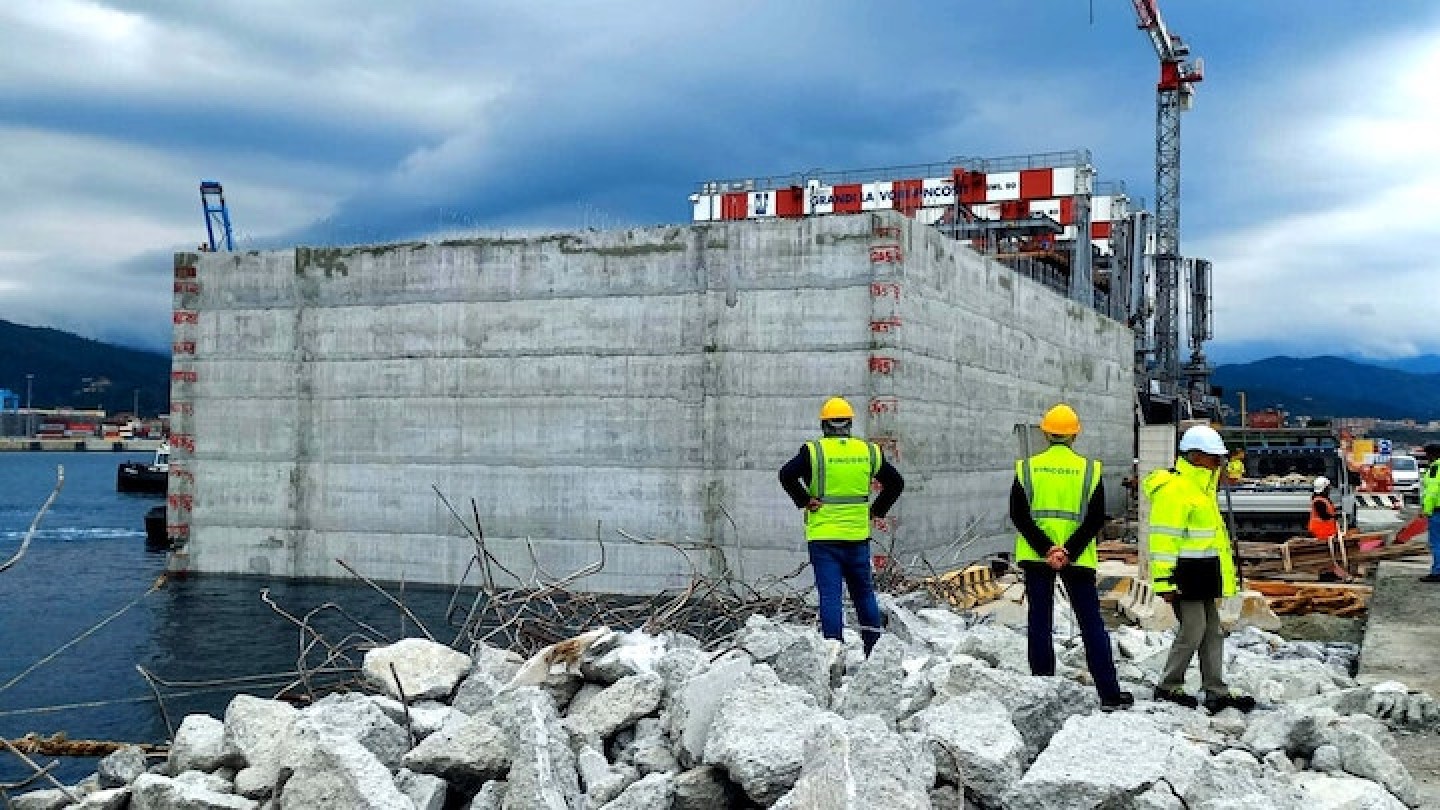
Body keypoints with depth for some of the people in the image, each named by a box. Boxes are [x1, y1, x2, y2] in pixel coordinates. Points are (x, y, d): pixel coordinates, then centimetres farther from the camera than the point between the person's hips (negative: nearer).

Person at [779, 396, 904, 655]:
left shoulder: (814, 450, -5)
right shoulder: (868, 451, 5)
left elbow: (787, 475, -18)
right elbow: (896, 483, 10)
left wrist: (804, 501, -9)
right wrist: (877, 510, 11)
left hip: (823, 536, -3)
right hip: (858, 536, 3)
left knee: (830, 595, -1)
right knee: (864, 592, 16)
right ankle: (874, 650, 21)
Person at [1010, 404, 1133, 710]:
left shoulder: (1028, 467, -1)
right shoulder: (1090, 469, -2)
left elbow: (1019, 515, -7)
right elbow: (1096, 519, -7)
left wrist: (1046, 550, -10)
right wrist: (1069, 552, -11)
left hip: (1035, 557, 0)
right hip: (1078, 559, 0)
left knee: (1039, 624, 7)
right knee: (1092, 624, 6)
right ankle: (1109, 693, 5)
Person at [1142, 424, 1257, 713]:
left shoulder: (1202, 486, 17)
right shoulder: (1173, 488, -16)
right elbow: (1163, 537, -20)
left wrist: (1224, 576, 27)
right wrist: (1164, 580, -24)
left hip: (1203, 573, 10)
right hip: (1185, 573, -10)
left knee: (1213, 632, 11)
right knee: (1193, 630, -7)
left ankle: (1217, 691, 16)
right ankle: (1168, 686, 7)